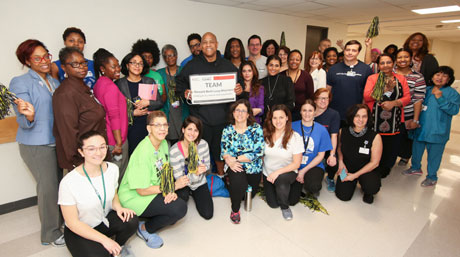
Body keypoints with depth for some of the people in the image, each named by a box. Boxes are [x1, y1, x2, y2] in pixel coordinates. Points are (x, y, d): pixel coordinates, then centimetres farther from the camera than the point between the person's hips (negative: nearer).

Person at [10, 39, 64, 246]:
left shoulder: (55, 82, 11)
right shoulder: (20, 83, -7)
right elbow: (23, 122, -12)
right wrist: (29, 116, -33)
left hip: (57, 141, 6)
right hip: (36, 144, -5)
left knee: (57, 183, 12)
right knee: (48, 186, 0)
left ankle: (59, 221, 30)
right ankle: (50, 234, 17)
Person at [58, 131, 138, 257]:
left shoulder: (112, 168, -11)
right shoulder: (68, 182, -25)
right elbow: (72, 222, -17)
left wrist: (118, 208, -16)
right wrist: (104, 239, -20)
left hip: (105, 219, 5)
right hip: (79, 231, -4)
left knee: (131, 221, -23)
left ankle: (118, 246, 7)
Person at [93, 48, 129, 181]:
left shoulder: (99, 84, 11)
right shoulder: (110, 87, -18)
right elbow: (114, 116, -22)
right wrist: (119, 143, -21)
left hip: (106, 136, 9)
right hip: (115, 139, -9)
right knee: (119, 175, 3)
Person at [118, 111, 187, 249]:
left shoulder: (164, 143, -1)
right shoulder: (143, 152, -26)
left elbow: (165, 173, 4)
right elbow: (142, 190, -23)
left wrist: (170, 191, -15)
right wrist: (172, 186, -17)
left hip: (155, 191, 8)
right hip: (134, 197, -8)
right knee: (180, 208, -21)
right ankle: (145, 229, 3)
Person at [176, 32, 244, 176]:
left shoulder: (228, 65, 11)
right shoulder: (192, 65, 5)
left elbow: (238, 84, 16)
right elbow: (179, 83, 8)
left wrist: (239, 90, -6)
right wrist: (185, 92, -12)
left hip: (222, 117, 2)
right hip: (200, 118, -1)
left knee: (220, 152, 13)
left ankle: (222, 176, 33)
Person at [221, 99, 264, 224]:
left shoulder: (256, 128, -7)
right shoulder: (227, 130, 2)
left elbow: (259, 152, -14)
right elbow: (224, 151, 0)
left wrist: (236, 158, -16)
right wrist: (230, 161, -24)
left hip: (252, 167, 1)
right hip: (235, 166, 0)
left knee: (251, 193, 5)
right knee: (238, 183, -29)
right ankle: (235, 209, -1)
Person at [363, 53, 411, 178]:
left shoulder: (401, 78, 11)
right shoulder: (372, 78, 4)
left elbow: (407, 97, 5)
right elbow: (366, 97, -9)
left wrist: (394, 103, -14)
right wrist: (386, 88, -16)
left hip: (394, 123, 2)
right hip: (374, 121, -2)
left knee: (391, 149, 6)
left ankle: (384, 170, 30)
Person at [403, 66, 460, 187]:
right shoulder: (426, 90, 8)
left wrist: (440, 99, -23)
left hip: (437, 131, -5)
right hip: (420, 128, 5)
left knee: (434, 154, 5)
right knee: (416, 149, 18)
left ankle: (432, 177, 22)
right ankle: (416, 168, 40)